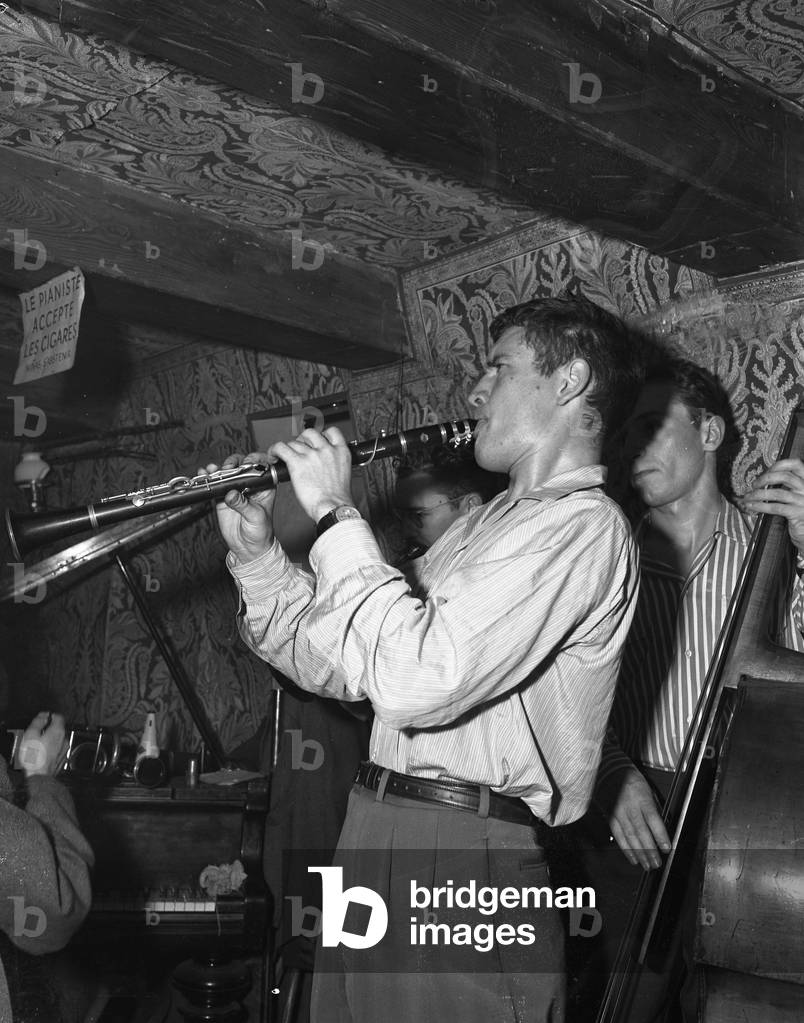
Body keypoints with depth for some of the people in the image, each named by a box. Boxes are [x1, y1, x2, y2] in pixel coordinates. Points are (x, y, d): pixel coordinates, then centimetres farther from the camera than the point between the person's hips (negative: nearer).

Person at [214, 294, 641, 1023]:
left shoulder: (584, 525, -13)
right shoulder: (486, 524, 17)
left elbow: (417, 681, -26)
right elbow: (343, 668, 15)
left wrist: (335, 515, -18)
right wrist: (257, 554, 4)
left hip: (463, 871, -8)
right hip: (377, 843, 8)